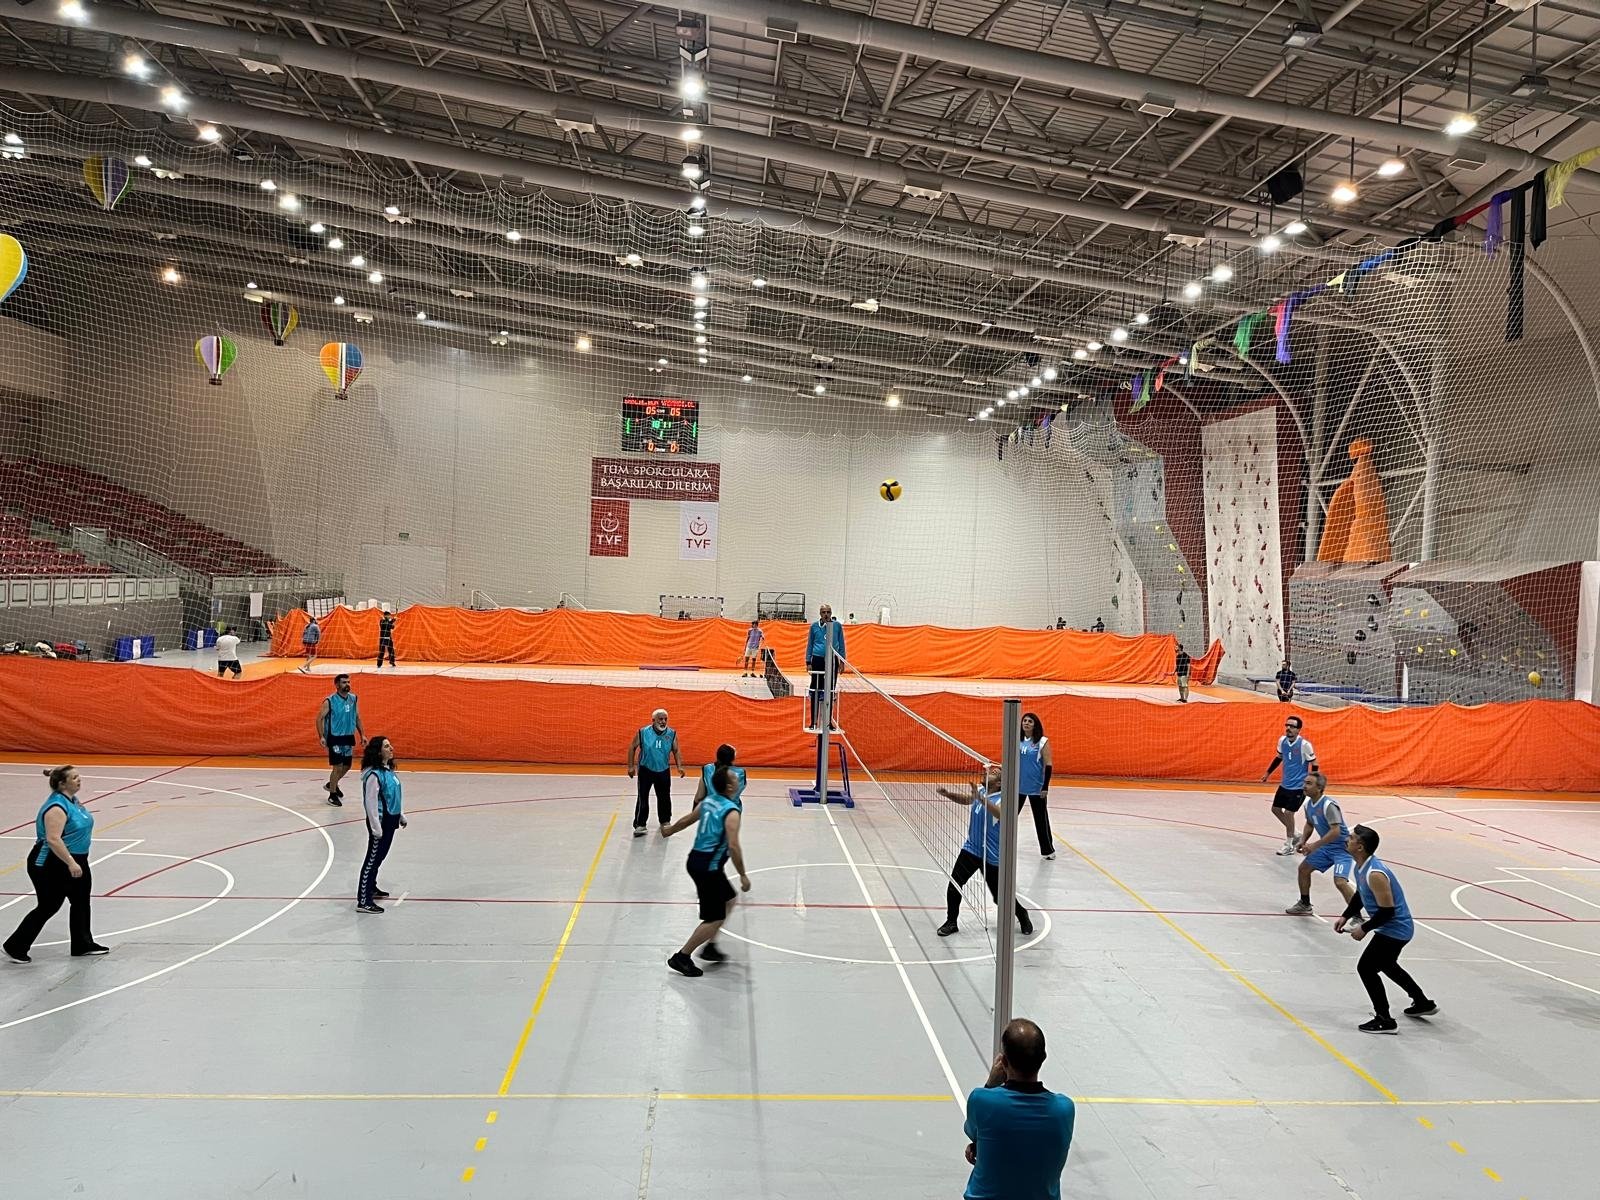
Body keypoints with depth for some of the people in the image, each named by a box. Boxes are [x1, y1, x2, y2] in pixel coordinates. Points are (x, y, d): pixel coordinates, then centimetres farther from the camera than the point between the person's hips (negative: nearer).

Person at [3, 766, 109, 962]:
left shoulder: (72, 799, 6)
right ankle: (15, 947, 16)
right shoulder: (57, 806, -25)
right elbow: (53, 839, -33)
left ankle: (83, 945, 24)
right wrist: (71, 863, -34)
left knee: (81, 902, 13)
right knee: (47, 908, 0)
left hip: (76, 861, 10)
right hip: (51, 866, -10)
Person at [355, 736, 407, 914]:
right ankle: (363, 901, 0)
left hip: (391, 820, 9)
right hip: (380, 822, -9)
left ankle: (371, 887, 37)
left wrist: (401, 815, 22)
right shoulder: (374, 775, -21)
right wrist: (376, 828, -20)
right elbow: (371, 803, -21)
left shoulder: (389, 770, 7)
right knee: (372, 859, -4)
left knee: (380, 856, 20)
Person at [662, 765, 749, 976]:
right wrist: (743, 875, -16)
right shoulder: (731, 812, -18)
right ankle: (682, 957, 3)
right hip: (708, 867, -9)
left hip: (696, 859, 9)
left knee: (729, 898, 25)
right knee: (714, 919, -1)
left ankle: (710, 946, 28)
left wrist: (670, 830, 40)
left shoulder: (709, 800, 7)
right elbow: (733, 846, -24)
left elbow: (687, 819, 22)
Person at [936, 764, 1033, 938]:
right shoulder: (980, 790, -3)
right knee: (953, 885, -4)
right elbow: (966, 799, 18)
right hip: (971, 848, 5)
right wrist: (948, 794, 0)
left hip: (992, 856, -5)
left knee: (1000, 897, 7)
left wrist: (981, 798, -55)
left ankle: (1022, 915, 36)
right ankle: (951, 922, 14)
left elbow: (1001, 814, -45)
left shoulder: (1001, 799, -22)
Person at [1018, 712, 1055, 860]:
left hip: (1036, 788, -4)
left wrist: (1045, 787, -14)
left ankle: (1048, 849, 18)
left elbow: (1048, 765, -10)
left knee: (1041, 819, 5)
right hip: (1017, 786, 4)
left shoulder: (1043, 741, -8)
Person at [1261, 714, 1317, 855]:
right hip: (1285, 784, 7)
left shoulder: (1304, 745, -20)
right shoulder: (1282, 740, -2)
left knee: (1288, 812, -7)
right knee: (1276, 809, 12)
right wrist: (1268, 773, 19)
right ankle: (1293, 835, 31)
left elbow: (1314, 764, -13)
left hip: (1299, 786, -7)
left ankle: (1289, 845, 10)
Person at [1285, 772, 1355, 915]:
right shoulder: (1308, 804, 0)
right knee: (1304, 868, 16)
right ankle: (1305, 905, 35)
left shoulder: (1329, 805, -27)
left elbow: (1336, 831, -31)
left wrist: (1314, 845, -28)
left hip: (1342, 848, -9)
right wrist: (1303, 841, 2)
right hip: (1326, 846, 9)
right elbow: (1310, 824, 17)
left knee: (1340, 882, -25)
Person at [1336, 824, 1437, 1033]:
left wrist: (1364, 928, -20)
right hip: (1396, 927, 11)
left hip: (1395, 929, -11)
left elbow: (1387, 911, -29)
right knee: (1386, 965, 29)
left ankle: (1385, 1021, 2)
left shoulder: (1375, 874, -32)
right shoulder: (1361, 867, 0)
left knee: (1366, 968, -8)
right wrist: (1345, 917, 7)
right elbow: (1360, 895, 15)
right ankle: (1423, 1003, 46)